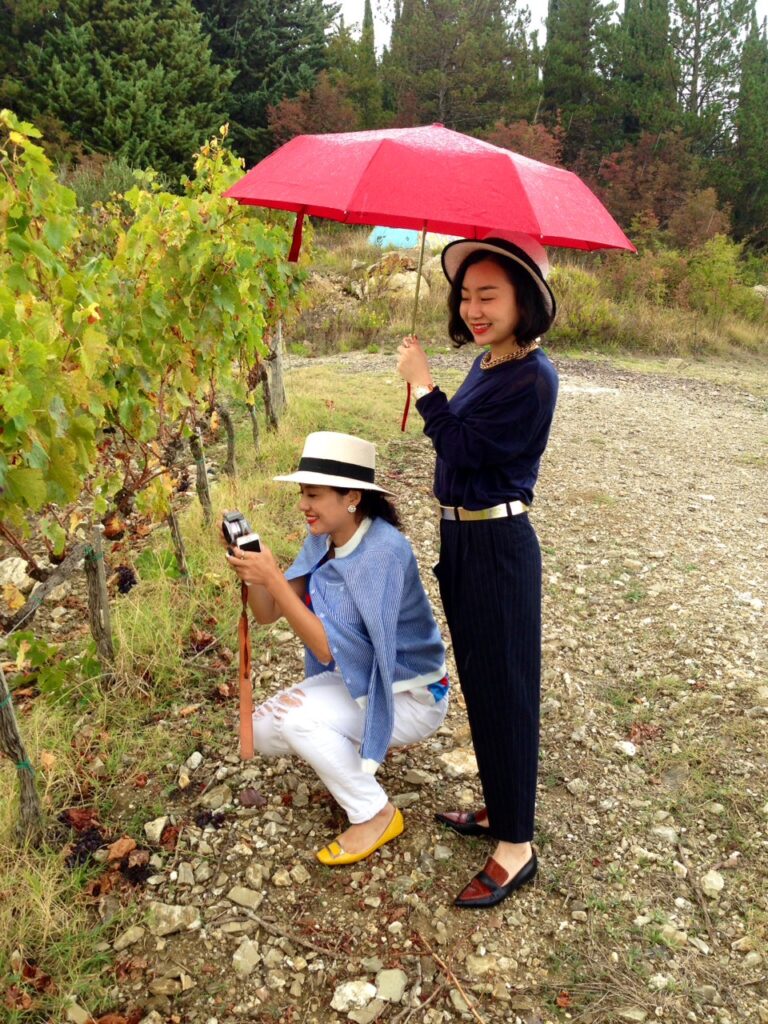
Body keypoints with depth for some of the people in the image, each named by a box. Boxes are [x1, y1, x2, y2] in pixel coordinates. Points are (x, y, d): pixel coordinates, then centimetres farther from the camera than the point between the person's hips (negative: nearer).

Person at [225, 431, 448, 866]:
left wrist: (273, 578, -35)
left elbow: (328, 648, -30)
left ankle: (376, 815, -5)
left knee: (293, 715, -25)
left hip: (410, 694, -7)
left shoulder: (383, 551, -29)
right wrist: (252, 570, -26)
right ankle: (355, 749, 20)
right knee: (263, 731, -4)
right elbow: (268, 614, -6)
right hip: (356, 680, 8)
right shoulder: (321, 541, -5)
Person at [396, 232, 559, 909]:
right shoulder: (486, 364, 9)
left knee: (504, 690, 2)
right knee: (479, 681, 19)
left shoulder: (532, 378, -19)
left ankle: (516, 847, 20)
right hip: (462, 538, 9)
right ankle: (500, 808, 39)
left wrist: (423, 383, -14)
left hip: (498, 546, -9)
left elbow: (463, 448, -22)